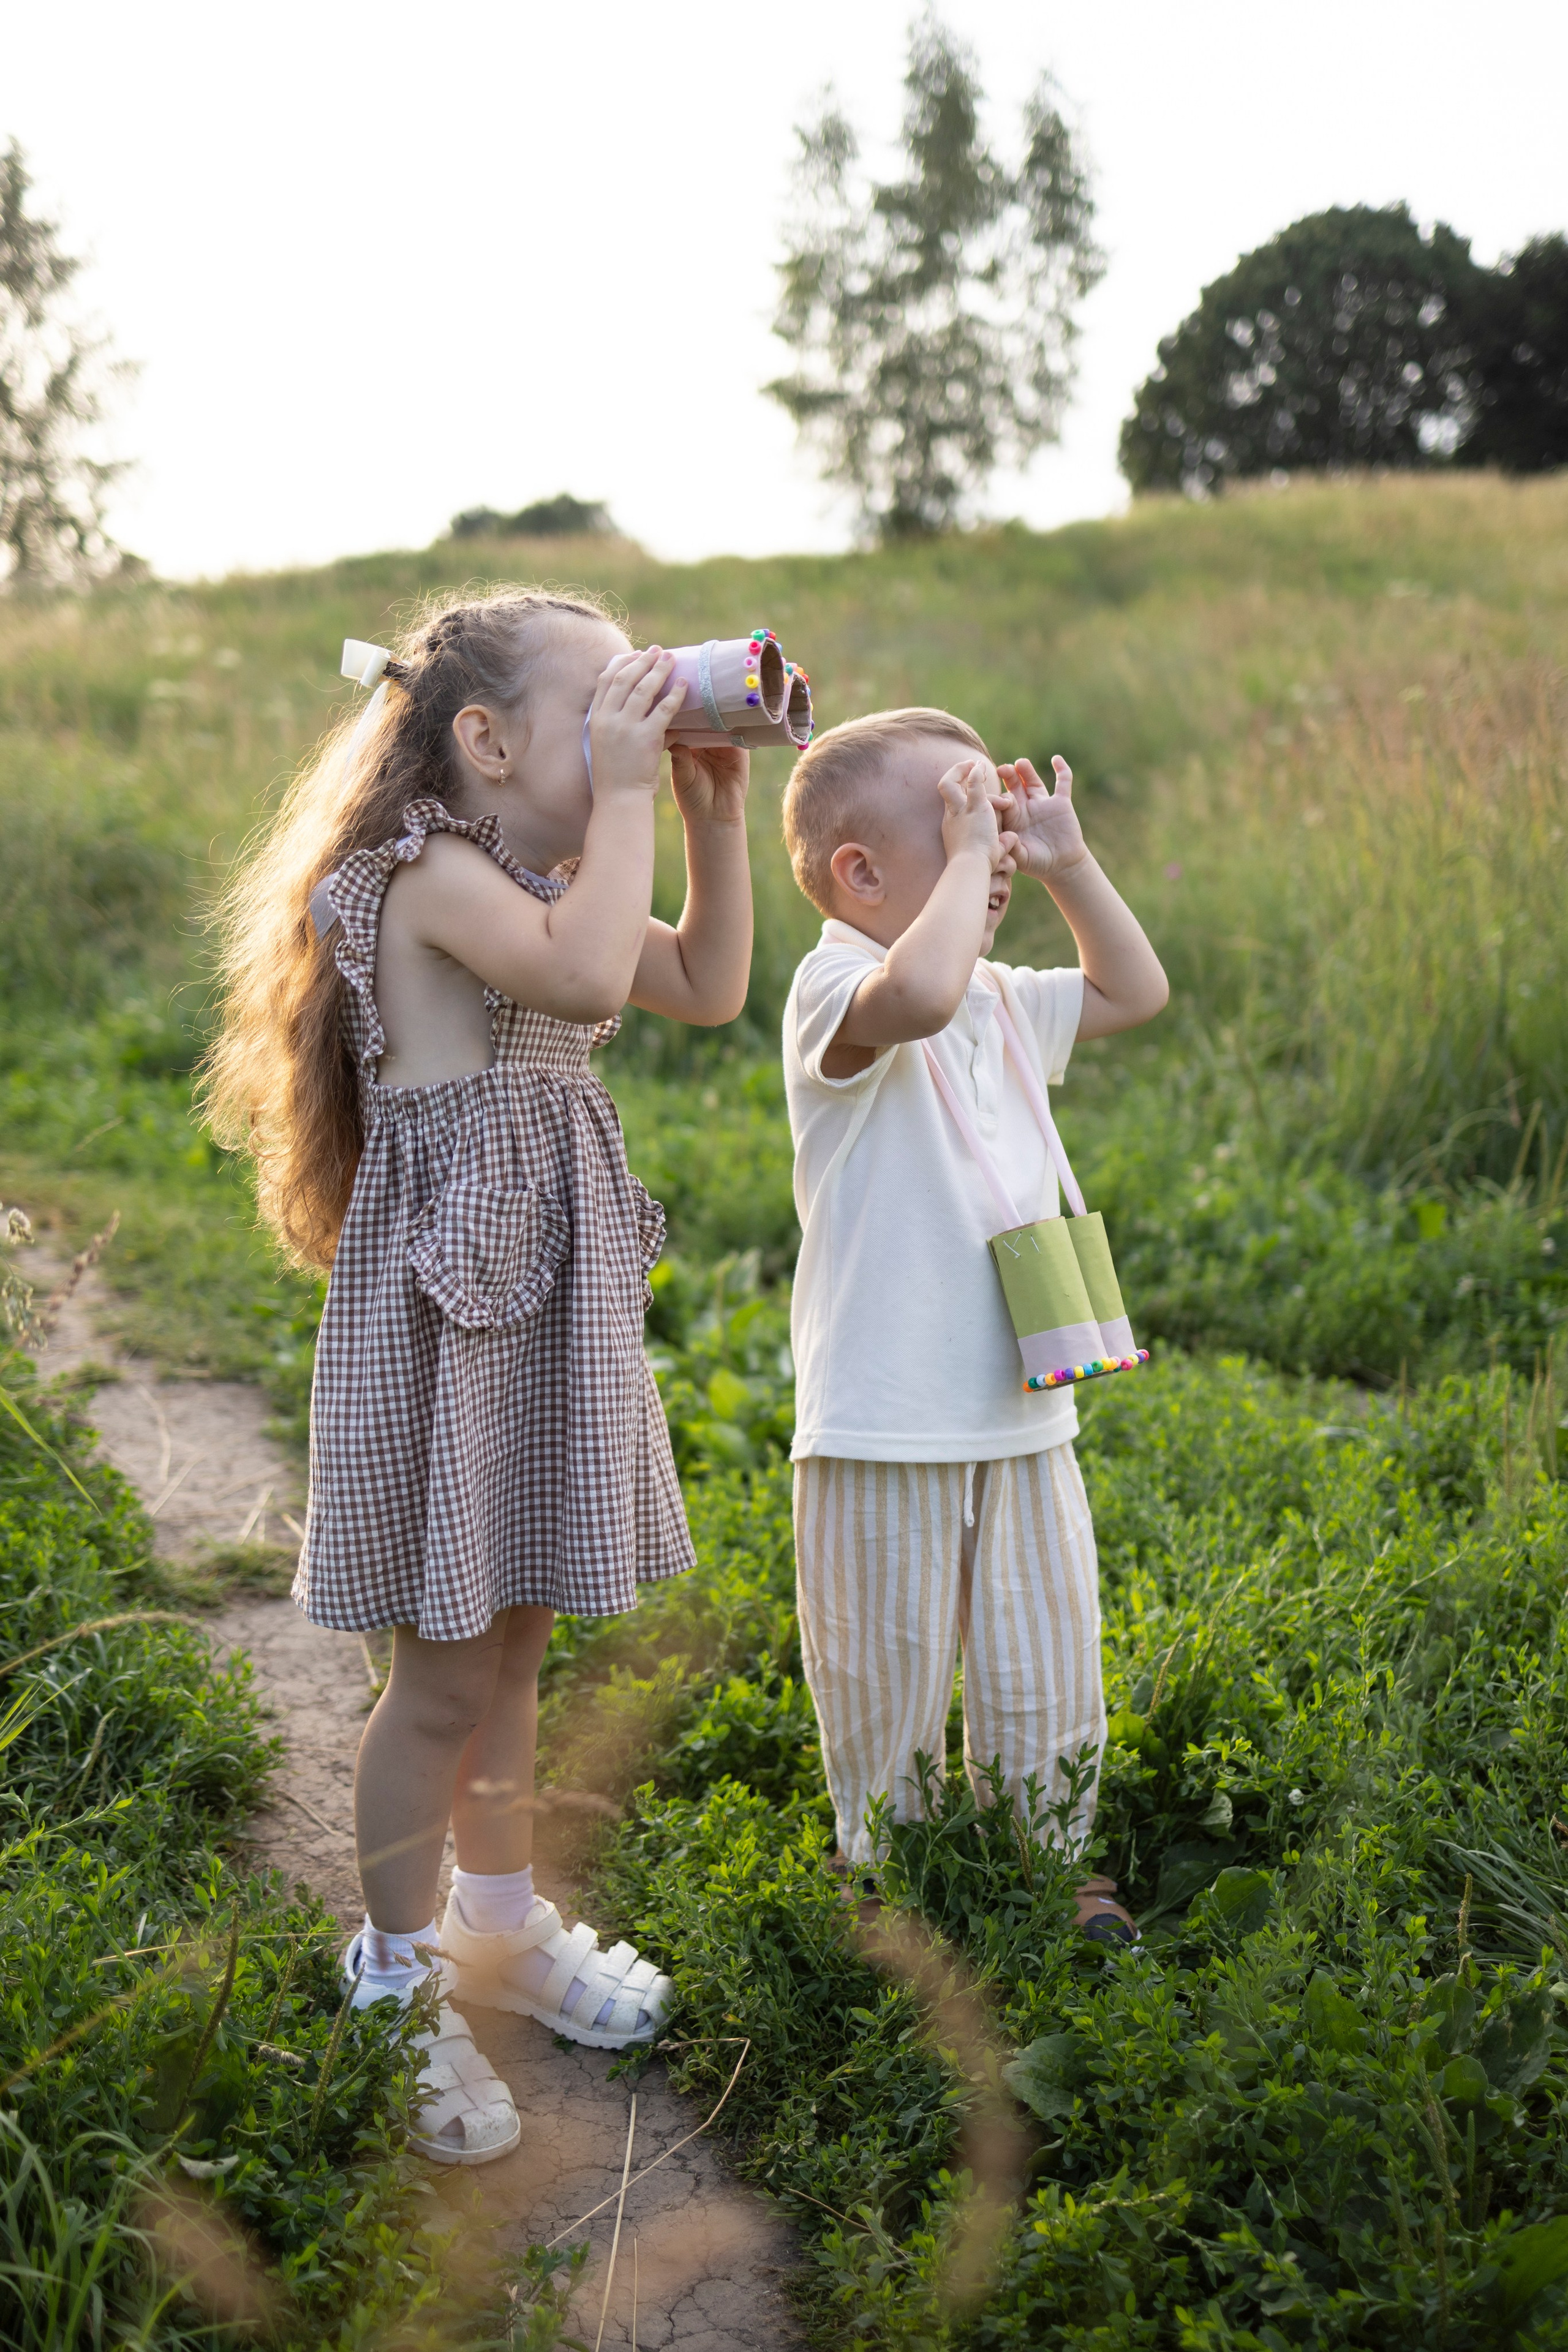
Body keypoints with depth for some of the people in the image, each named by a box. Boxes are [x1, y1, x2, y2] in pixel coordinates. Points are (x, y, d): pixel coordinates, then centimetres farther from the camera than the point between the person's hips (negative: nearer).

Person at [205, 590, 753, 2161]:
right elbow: (583, 978, -34)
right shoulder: (429, 872, -17)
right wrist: (623, 793, -23)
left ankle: (499, 1926, 36)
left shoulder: (543, 875, 12)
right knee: (444, 1672, 1)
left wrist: (712, 809, 7)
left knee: (513, 1642, 20)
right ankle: (395, 1988, 18)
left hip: (550, 1292, 9)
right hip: (452, 1299, -9)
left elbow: (709, 986, 16)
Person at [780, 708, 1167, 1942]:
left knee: (1045, 1675, 17)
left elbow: (1135, 991, 25)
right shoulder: (835, 991, -15)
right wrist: (970, 857, -24)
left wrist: (1067, 863, 13)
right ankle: (890, 1881, 28)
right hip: (884, 1435, -7)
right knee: (890, 1686, 9)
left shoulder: (1001, 1002, 11)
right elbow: (917, 995, -38)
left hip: (1024, 1420, 7)